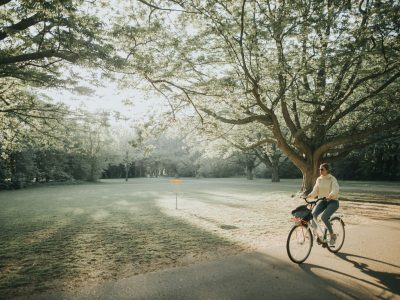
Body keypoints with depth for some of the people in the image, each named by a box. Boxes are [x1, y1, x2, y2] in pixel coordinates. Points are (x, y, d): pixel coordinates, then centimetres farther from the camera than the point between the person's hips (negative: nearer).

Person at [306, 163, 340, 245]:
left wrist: (329, 196, -45)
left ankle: (332, 235, -1)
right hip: (323, 201, 5)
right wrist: (308, 196, -11)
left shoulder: (332, 179, -10)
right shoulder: (319, 179, 6)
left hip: (333, 201, -5)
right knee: (313, 214, -22)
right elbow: (315, 191, 7)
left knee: (324, 217, -24)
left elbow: (335, 190, -26)